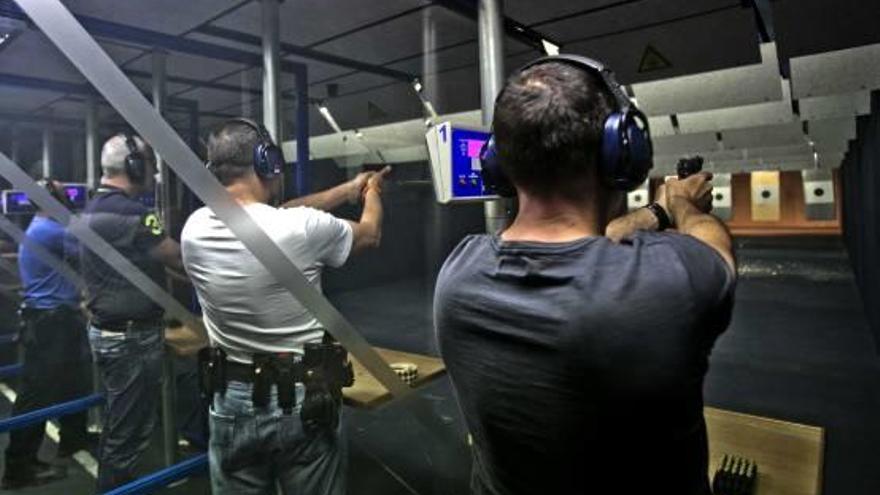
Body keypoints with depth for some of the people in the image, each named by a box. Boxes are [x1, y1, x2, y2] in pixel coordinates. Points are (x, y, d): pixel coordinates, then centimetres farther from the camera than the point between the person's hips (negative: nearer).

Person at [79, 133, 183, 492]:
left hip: (108, 331, 11)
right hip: (132, 337, -10)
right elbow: (181, 260, -19)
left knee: (118, 424, 23)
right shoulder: (127, 213, -22)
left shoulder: (94, 208, 11)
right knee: (130, 432, 3)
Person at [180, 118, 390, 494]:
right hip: (302, 403, -4)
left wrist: (347, 190, 19)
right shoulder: (301, 228, -21)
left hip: (231, 403, 5)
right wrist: (372, 192, 22)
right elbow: (370, 234, 0)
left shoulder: (195, 229, -7)